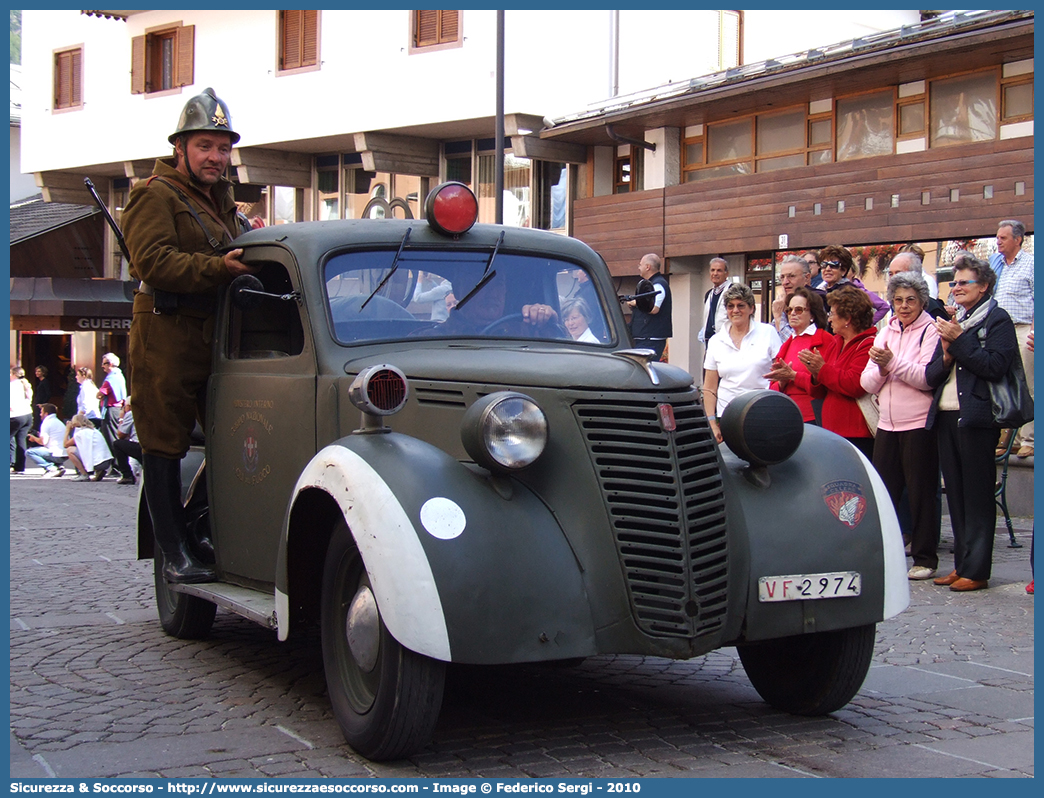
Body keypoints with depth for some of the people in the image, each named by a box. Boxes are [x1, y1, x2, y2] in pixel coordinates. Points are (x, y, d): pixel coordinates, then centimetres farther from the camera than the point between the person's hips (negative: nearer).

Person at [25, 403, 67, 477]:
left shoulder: (47, 422, -5)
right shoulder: (59, 422, 22)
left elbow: (43, 442, -9)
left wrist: (34, 438, 9)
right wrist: (40, 436, 27)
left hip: (56, 454, -9)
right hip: (65, 456, 9)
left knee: (28, 452, -4)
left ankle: (51, 468, -17)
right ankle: (59, 465, 7)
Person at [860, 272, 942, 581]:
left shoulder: (931, 331, -3)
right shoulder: (885, 333, 15)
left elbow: (928, 378, -15)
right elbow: (867, 382, 9)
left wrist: (893, 362, -21)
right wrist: (881, 369, -10)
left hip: (920, 425, -6)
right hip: (887, 425, 6)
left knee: (921, 493, 0)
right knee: (883, 491, 7)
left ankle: (925, 558, 9)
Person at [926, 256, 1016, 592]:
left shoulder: (997, 319, -1)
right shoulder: (952, 322, 19)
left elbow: (995, 367, -15)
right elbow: (931, 375, 15)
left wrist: (959, 341, -14)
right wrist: (946, 356, -5)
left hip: (976, 418, -7)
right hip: (946, 417, 7)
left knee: (977, 495, -4)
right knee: (956, 494, 10)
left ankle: (976, 570, -1)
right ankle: (962, 564, 16)